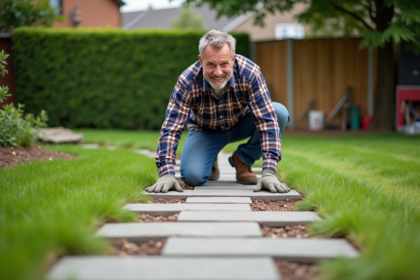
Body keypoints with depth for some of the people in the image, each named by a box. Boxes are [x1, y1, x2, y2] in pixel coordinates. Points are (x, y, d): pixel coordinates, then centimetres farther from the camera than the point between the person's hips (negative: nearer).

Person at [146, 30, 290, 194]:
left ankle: (243, 160, -3)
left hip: (241, 123, 1)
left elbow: (267, 120, -34)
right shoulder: (187, 81, -31)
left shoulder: (250, 73, -32)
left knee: (280, 112, -28)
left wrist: (269, 173, -42)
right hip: (206, 130, -1)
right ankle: (210, 161, 12)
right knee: (192, 176, -28)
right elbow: (171, 129, -30)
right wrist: (167, 174, -42)